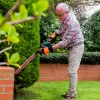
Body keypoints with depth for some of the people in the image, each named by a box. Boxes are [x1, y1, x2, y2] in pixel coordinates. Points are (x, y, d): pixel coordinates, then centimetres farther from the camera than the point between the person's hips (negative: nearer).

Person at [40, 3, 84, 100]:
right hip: (71, 47, 9)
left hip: (76, 47, -9)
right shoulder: (64, 18, -1)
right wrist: (55, 34, 3)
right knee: (71, 71, 12)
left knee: (72, 71, -10)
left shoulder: (71, 23, -30)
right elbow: (62, 29, 21)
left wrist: (50, 48, -28)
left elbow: (64, 42, -29)